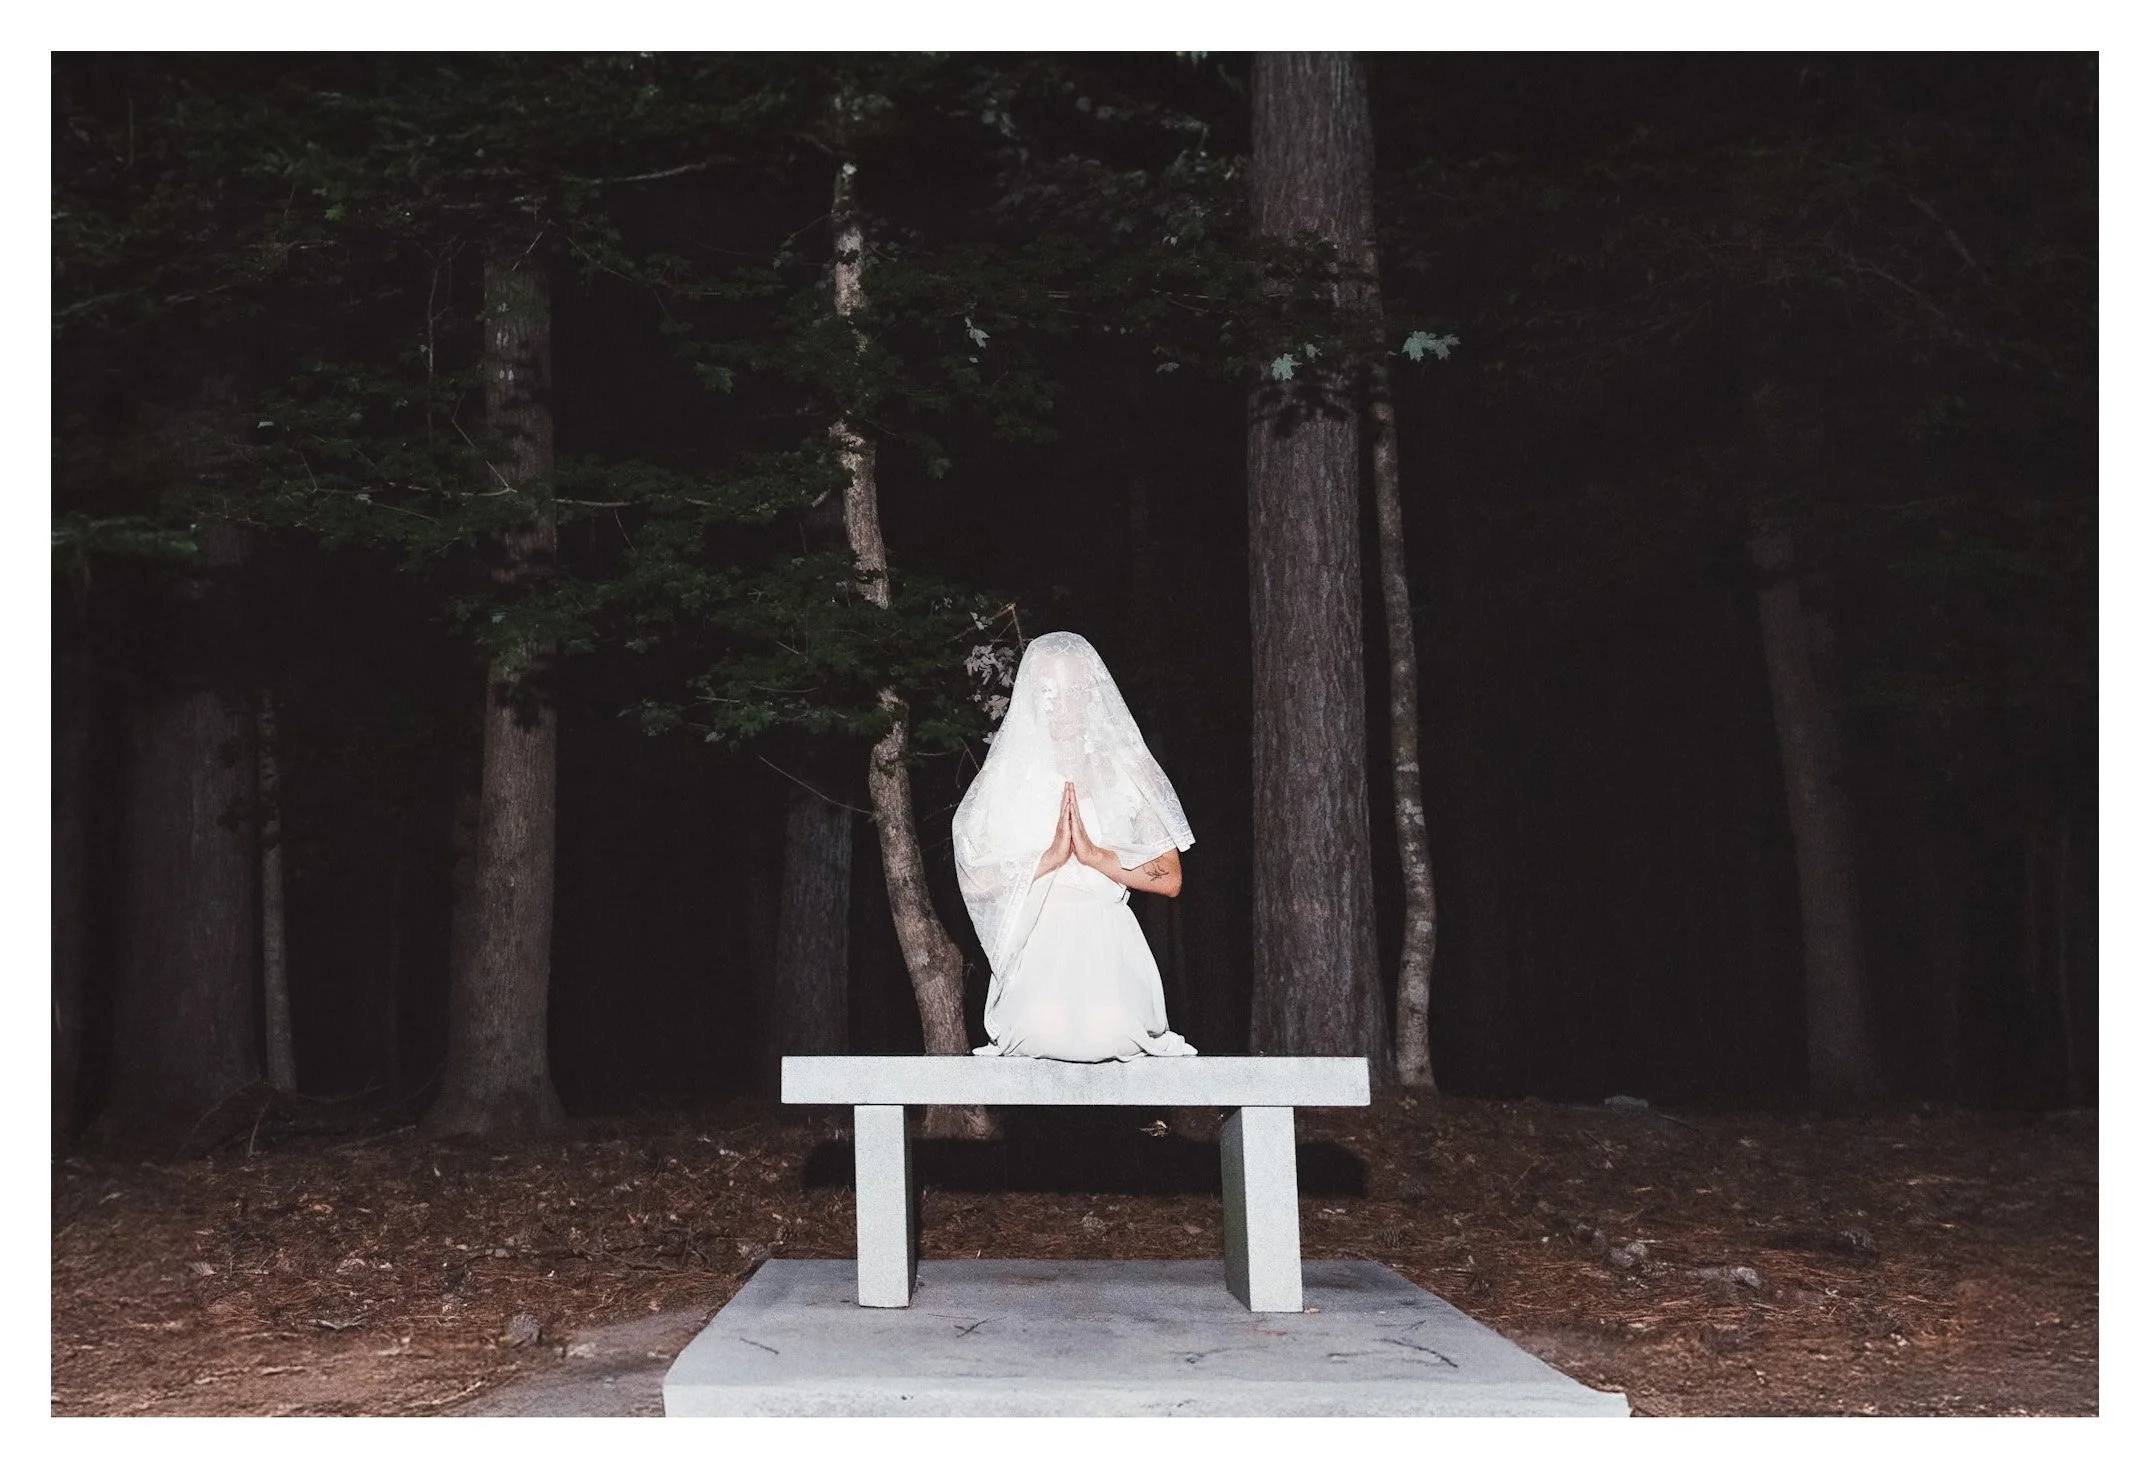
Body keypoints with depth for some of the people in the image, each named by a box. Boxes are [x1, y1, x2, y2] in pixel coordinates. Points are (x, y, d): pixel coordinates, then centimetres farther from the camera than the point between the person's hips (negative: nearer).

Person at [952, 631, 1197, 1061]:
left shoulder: (1126, 770, 8)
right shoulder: (1007, 773, 7)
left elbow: (1170, 878, 2)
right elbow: (974, 878, -2)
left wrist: (1095, 855, -11)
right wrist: (1050, 856, -12)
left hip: (1106, 945, 0)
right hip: (1037, 946, 0)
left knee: (1106, 1035, -29)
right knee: (1042, 1035, -30)